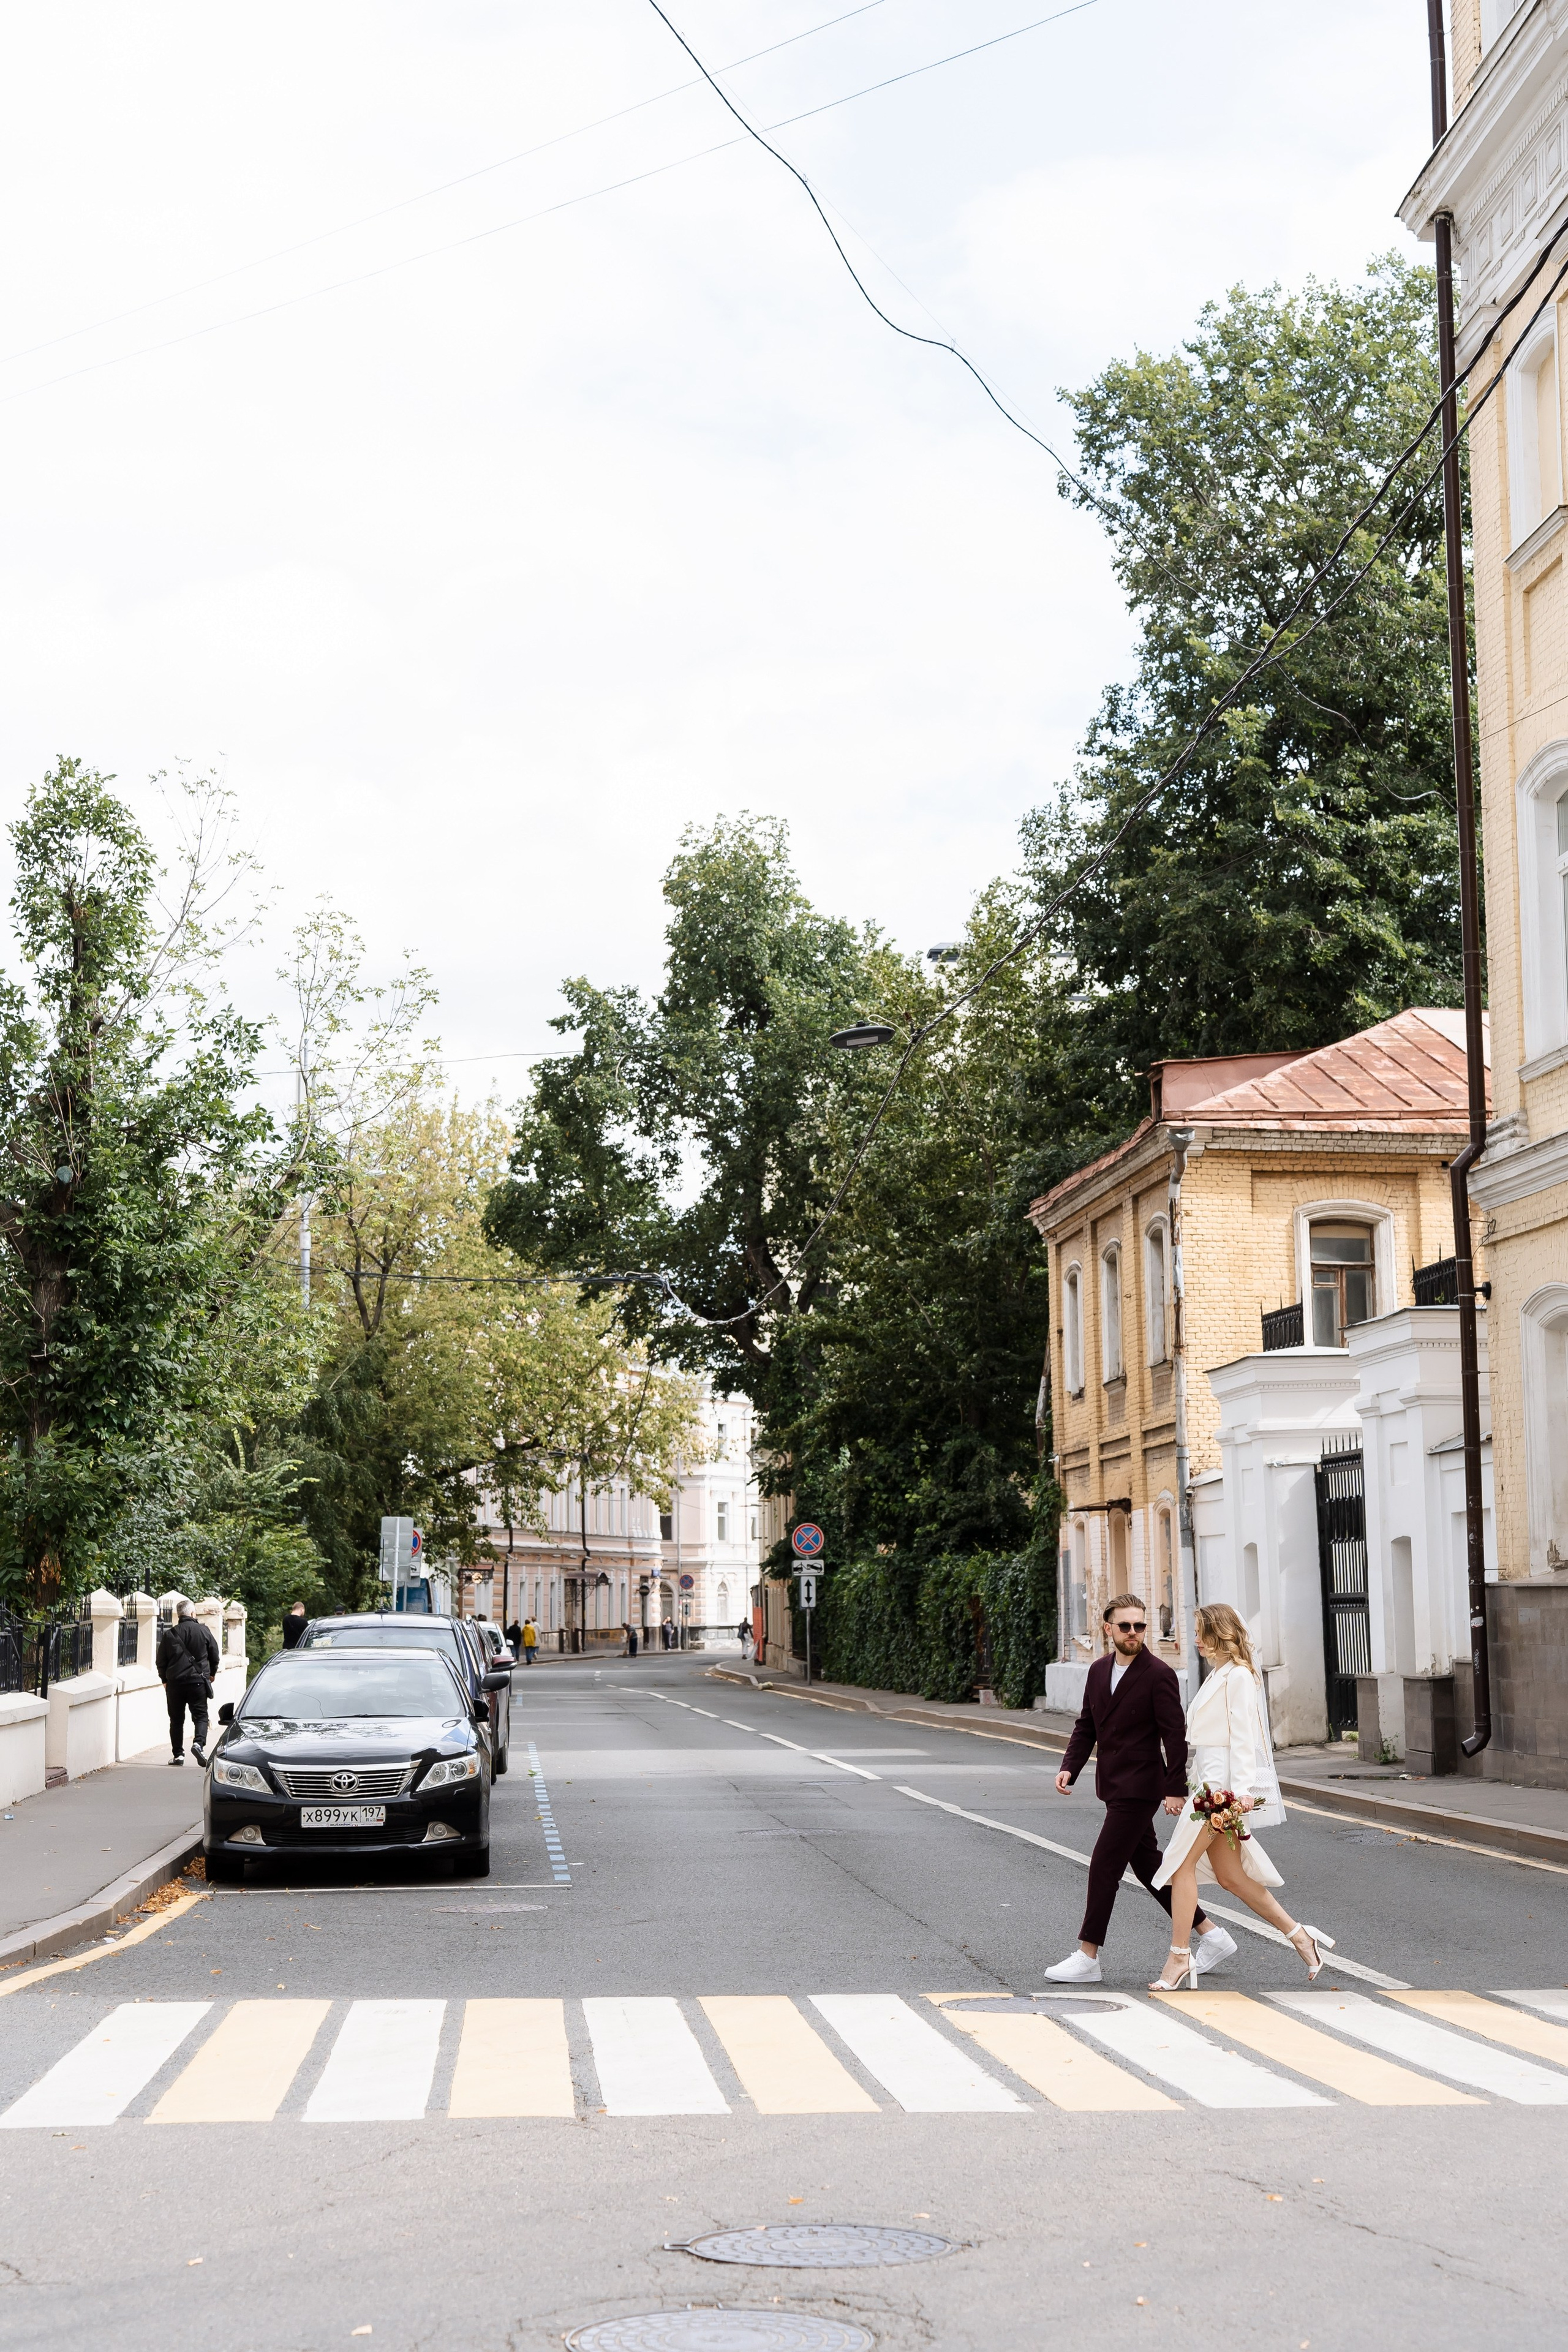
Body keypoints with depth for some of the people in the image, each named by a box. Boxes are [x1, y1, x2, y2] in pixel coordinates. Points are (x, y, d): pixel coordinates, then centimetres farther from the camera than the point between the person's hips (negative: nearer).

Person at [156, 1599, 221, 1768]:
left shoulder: (169, 1634, 1)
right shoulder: (203, 1631, -2)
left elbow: (161, 1661, 5)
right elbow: (215, 1655, 6)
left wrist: (165, 1679, 21)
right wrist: (211, 1674, 25)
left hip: (174, 1681, 1)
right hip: (197, 1681, -1)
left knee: (176, 1719, 10)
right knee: (200, 1715, 3)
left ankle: (178, 1754, 10)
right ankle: (199, 1743, -22)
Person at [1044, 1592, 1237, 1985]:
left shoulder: (1159, 1675, -13)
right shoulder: (1099, 1671, 8)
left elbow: (1176, 1736, -14)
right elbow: (1086, 1726, 14)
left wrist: (1176, 1790, -16)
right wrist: (1069, 1768, 0)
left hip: (1139, 1787, -8)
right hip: (1113, 1787, 8)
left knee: (1105, 1865, -8)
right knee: (1147, 1865, 14)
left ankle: (1087, 1957, 0)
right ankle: (1210, 1936, 24)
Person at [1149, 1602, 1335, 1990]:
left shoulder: (1238, 1676, -11)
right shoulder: (1217, 1675, 18)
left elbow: (1243, 1735, -17)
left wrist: (1242, 1789, -23)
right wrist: (1183, 1787, 22)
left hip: (1223, 1783, -10)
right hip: (1208, 1781, 10)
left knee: (1182, 1863, -8)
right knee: (1229, 1876, 9)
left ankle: (1179, 1956, -3)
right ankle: (1300, 1937, 14)